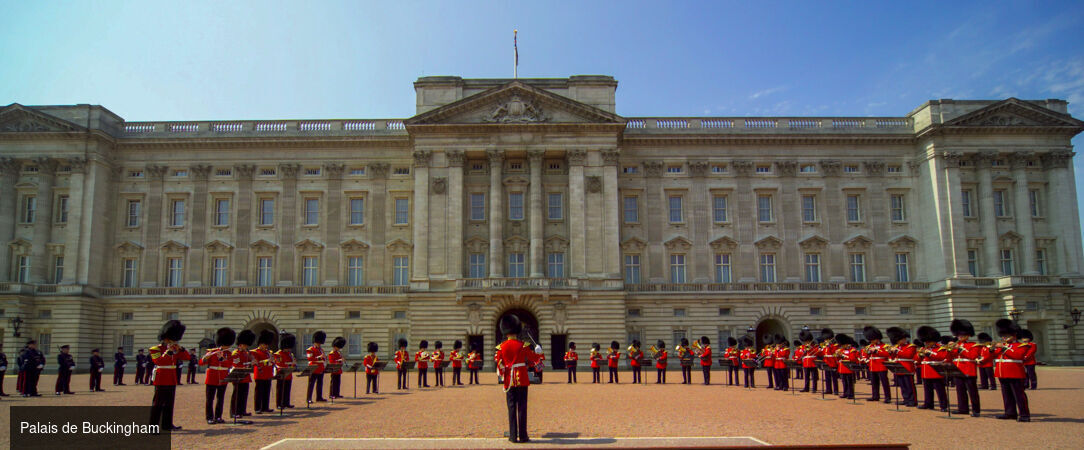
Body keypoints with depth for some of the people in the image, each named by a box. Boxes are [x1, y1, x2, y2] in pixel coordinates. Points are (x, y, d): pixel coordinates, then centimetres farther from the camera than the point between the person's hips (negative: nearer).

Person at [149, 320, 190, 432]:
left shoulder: (175, 350, 13)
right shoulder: (156, 349, -6)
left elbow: (186, 357, 8)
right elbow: (159, 361, -22)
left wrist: (180, 348, -4)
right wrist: (169, 351, -25)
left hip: (172, 381, 7)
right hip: (161, 381, -7)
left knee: (169, 403, 11)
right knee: (158, 403, -4)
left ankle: (167, 424, 18)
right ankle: (153, 425, 1)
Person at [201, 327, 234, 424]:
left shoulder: (228, 354, 6)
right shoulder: (211, 352, -3)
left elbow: (229, 364, -9)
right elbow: (201, 362, -9)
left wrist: (221, 357, -22)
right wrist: (208, 355, -27)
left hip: (223, 380, 3)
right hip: (212, 380, -3)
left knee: (220, 398, 8)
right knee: (210, 398, -1)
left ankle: (218, 417, 16)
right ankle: (210, 418, 5)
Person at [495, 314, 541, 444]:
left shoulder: (501, 347, -1)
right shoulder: (523, 345, -6)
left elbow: (499, 365, 4)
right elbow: (535, 358, 3)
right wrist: (538, 352, 25)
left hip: (509, 380, 2)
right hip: (522, 379, -2)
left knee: (511, 407, 7)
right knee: (522, 407, 3)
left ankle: (513, 436, 7)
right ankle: (522, 436, 4)